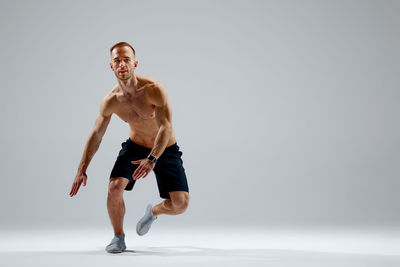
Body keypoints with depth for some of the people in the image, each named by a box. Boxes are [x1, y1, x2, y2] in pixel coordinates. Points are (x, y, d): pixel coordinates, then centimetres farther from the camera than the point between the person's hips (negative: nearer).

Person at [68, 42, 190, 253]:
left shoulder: (154, 89, -25)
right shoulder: (110, 101, -13)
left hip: (166, 150, -2)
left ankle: (154, 211, 23)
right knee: (114, 187, -22)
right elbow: (96, 135, -1)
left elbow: (166, 127, -31)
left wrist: (152, 159, -44)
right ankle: (118, 238, 3)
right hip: (135, 147, 2)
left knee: (180, 204, -14)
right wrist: (82, 170, -1)